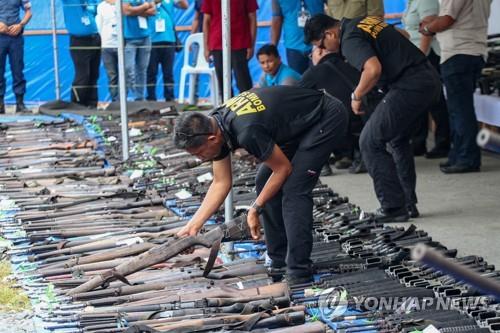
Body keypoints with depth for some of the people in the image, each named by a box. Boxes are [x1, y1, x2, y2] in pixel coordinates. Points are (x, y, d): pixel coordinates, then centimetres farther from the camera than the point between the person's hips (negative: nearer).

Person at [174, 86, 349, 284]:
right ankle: (279, 261, 15)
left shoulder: (247, 132, -34)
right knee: (264, 182, 7)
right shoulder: (216, 127, -6)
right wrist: (193, 226, 1)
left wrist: (255, 209, -9)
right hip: (301, 124, 9)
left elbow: (283, 169, -18)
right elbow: (221, 184, 4)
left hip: (327, 119, -9)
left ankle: (299, 273, -12)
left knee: (294, 190, -17)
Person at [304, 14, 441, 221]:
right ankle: (408, 203, 27)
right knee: (398, 140, 25)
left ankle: (393, 207, -2)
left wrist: (356, 96, -10)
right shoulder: (363, 22, 18)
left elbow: (373, 69, -28)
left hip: (410, 87, -10)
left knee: (370, 143, -2)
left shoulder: (350, 40, -11)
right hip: (430, 79, 10)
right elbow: (403, 35, 31)